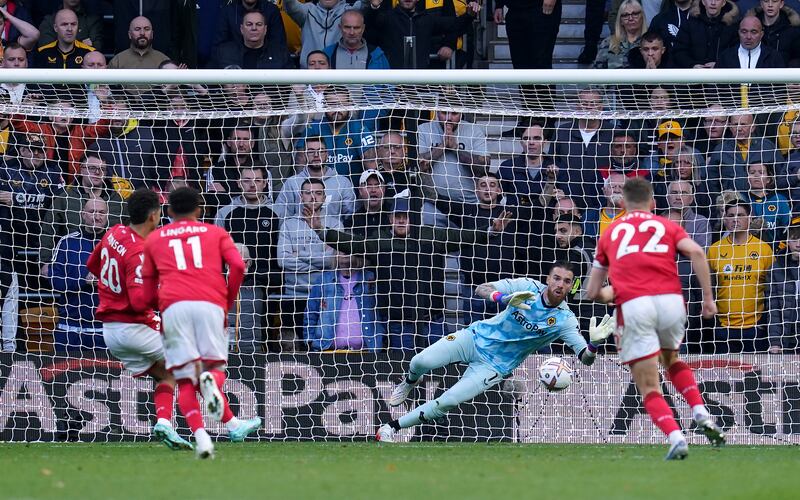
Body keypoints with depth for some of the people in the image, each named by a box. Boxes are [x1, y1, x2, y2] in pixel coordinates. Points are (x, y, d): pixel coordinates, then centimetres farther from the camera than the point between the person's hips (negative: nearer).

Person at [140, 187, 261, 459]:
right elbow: (237, 266, 4)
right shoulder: (215, 233, 22)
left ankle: (199, 434, -21)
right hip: (210, 304, 0)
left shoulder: (154, 240, 25)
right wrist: (229, 302, 15)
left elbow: (147, 295, 19)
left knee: (185, 381, 2)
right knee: (215, 366, 7)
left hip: (173, 306, 1)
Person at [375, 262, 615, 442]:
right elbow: (481, 289, -16)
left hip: (496, 365, -1)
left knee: (447, 402, -18)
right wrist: (505, 298, -38)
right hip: (479, 337, 1)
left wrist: (594, 342, -43)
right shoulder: (529, 287, -12)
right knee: (421, 362, -16)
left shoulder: (565, 320, -15)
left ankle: (393, 427, 1)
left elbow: (586, 358, -19)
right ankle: (411, 381, 24)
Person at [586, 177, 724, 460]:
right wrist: (708, 297, 1)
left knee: (650, 389, 3)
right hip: (671, 300, 2)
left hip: (632, 306, -2)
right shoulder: (667, 227, 21)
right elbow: (696, 252, 0)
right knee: (671, 359, 32)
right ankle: (701, 414, 13)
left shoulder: (611, 234, 24)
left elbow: (593, 293, 25)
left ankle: (676, 438, -20)